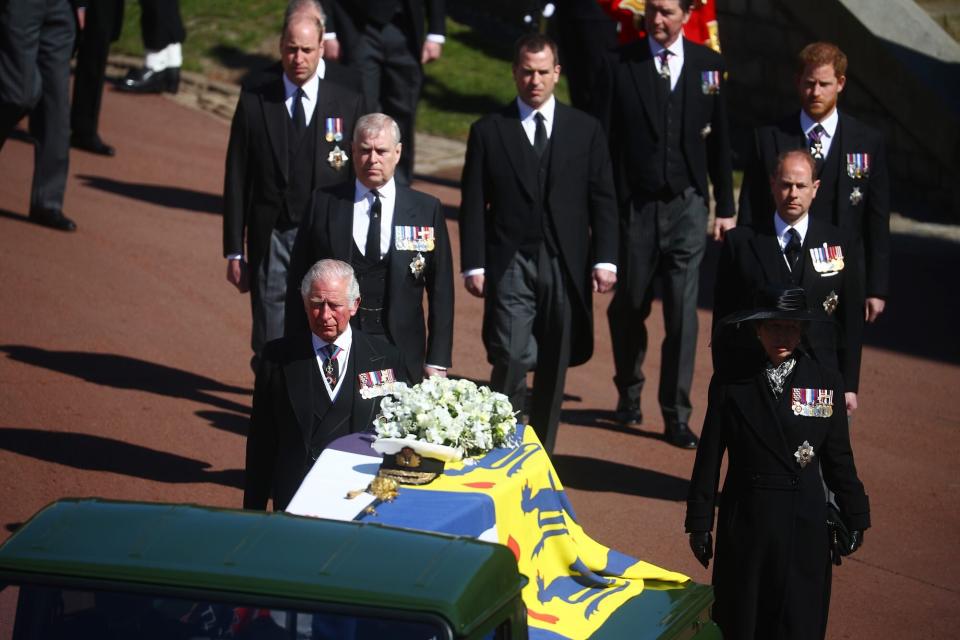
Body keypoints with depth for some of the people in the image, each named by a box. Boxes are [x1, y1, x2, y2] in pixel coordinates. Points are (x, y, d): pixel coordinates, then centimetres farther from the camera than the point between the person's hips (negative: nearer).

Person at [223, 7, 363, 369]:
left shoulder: (347, 105, 2)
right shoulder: (254, 101, 2)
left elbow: (358, 178, 5)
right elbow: (236, 180, 4)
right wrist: (234, 251, 1)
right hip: (271, 239, 0)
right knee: (270, 343, 0)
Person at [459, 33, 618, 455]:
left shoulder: (585, 130, 8)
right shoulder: (488, 131, 4)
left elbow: (602, 200, 7)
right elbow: (473, 205, 3)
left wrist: (604, 260, -2)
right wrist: (474, 266, -5)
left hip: (565, 266, 2)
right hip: (510, 265, -2)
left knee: (554, 368, 6)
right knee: (511, 361, -13)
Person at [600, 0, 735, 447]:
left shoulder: (708, 65, 4)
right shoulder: (619, 64, -2)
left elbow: (719, 140, 9)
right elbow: (607, 139, -2)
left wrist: (725, 207, 9)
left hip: (687, 207, 1)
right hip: (634, 206, -1)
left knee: (683, 314, -3)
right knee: (629, 308, 12)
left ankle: (676, 416, 5)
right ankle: (629, 394, 35)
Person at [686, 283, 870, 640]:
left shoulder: (826, 383, 0)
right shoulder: (730, 383, -3)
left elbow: (838, 458, 6)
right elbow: (709, 458, 0)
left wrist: (855, 517, 6)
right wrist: (699, 523, 0)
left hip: (805, 522, 1)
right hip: (746, 517, 0)